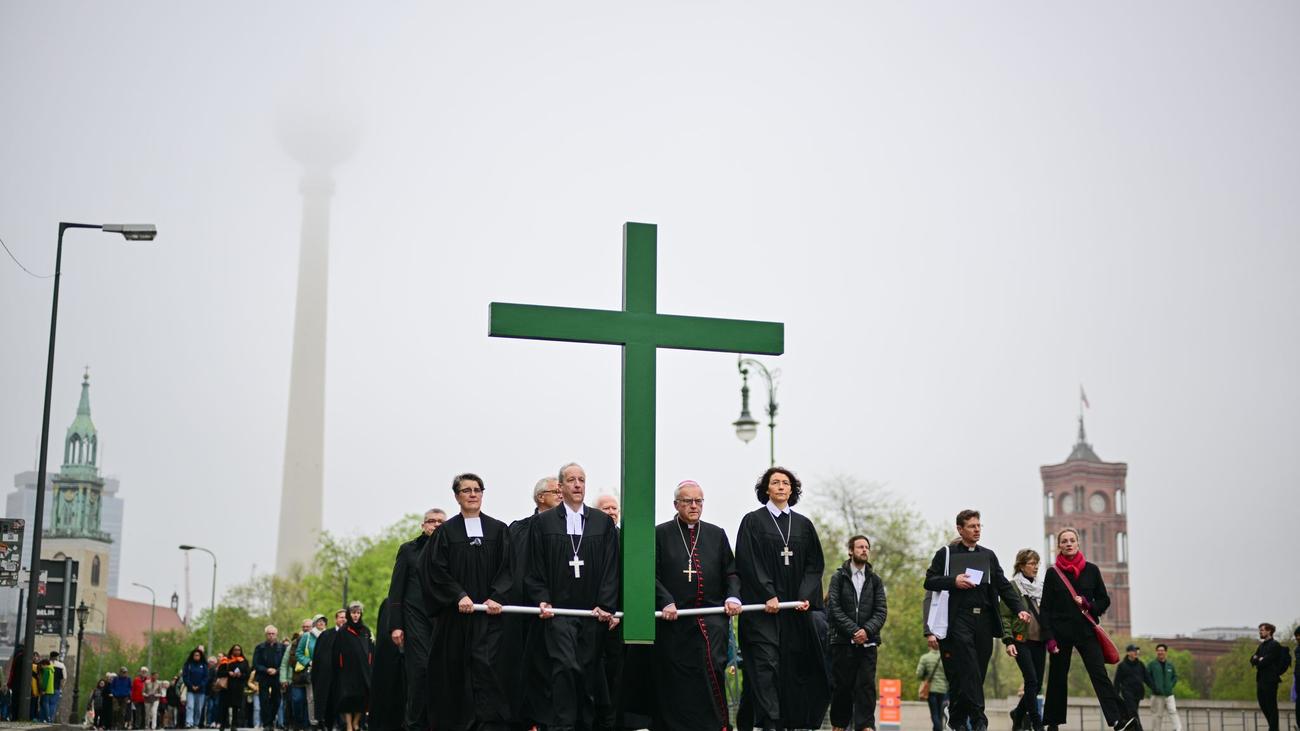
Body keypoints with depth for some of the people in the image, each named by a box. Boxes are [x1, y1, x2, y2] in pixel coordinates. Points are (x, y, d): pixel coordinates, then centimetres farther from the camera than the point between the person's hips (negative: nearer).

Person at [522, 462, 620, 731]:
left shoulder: (603, 522, 9)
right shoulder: (543, 522, 6)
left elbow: (611, 567, 4)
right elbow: (535, 568, 5)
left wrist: (606, 605, -6)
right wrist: (542, 601, -7)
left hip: (593, 611, 2)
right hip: (558, 610, -2)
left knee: (588, 671, 4)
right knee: (565, 666, -15)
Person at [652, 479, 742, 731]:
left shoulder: (717, 535, 15)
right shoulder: (661, 534, 6)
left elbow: (731, 571, 14)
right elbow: (652, 574, 0)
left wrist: (733, 597, -4)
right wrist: (666, 601, -13)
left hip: (711, 618, 1)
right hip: (674, 618, -1)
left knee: (713, 667, -14)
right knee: (674, 679, 0)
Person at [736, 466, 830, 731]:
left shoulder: (803, 525, 13)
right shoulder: (753, 521, 3)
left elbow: (815, 564, 10)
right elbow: (748, 562, -6)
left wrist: (806, 596, -5)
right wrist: (768, 595, -15)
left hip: (796, 607, 4)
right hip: (764, 607, -4)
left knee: (796, 665, 3)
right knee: (766, 663, -11)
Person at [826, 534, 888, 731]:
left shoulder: (875, 580, 13)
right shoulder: (838, 577, 5)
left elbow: (881, 611, 4)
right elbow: (834, 609, -4)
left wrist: (867, 630, -13)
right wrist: (853, 631, -14)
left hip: (867, 642, 2)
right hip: (842, 641, -2)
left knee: (866, 685, -6)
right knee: (841, 687, 1)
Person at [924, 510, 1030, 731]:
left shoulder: (988, 556, 19)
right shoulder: (946, 554, 8)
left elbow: (1004, 586, 12)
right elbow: (929, 581, 3)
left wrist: (1019, 609, -2)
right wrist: (953, 581, -11)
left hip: (984, 619, 4)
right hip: (958, 619, -4)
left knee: (978, 672, 2)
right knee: (968, 670, -14)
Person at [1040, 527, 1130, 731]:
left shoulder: (1091, 570, 7)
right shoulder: (1053, 573, 3)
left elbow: (1104, 600, 12)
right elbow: (1045, 608, 1)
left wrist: (1088, 605, -9)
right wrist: (1049, 637, -7)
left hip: (1086, 631, 0)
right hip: (1061, 633, 0)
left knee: (1099, 674, -11)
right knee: (1058, 678, 4)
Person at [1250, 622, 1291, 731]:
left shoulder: (1274, 645, -11)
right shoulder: (1262, 645, 17)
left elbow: (1265, 661, -19)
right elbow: (1253, 659, 11)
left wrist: (1257, 661, -1)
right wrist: (1259, 660, -9)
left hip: (1270, 680, -9)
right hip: (1261, 679, 9)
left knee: (1271, 706, -4)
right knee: (1263, 705, 13)